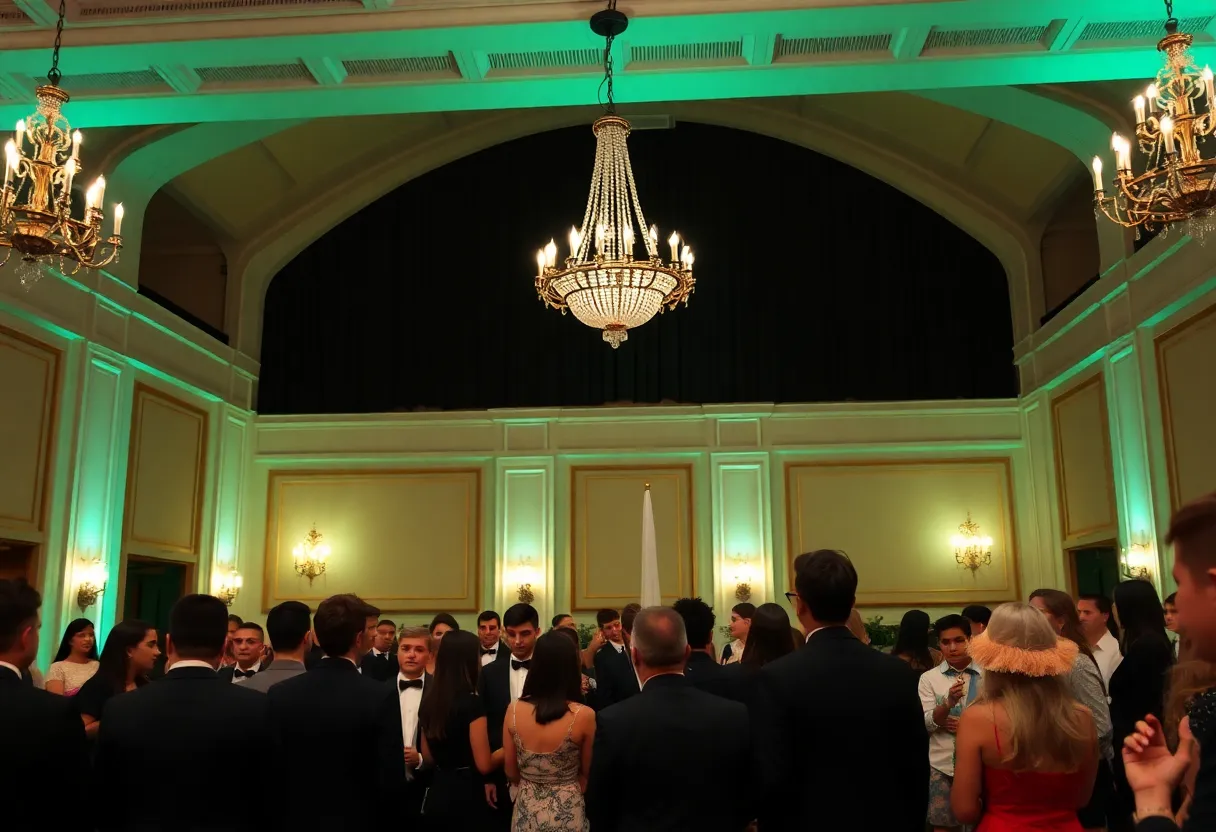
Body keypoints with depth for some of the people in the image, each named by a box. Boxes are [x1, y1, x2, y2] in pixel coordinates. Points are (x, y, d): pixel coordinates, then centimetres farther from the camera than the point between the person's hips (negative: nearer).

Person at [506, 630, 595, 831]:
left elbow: (510, 772, 2)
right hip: (566, 814, -2)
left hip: (526, 810, 2)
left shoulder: (514, 710, -11)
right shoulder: (584, 715, -18)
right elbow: (586, 773, -3)